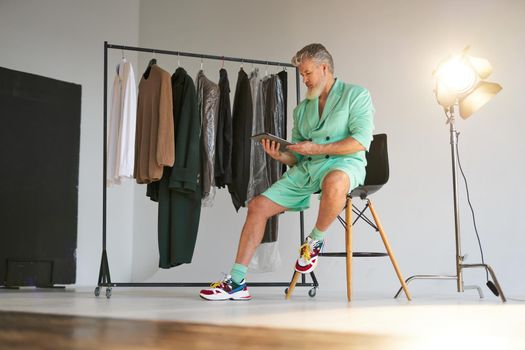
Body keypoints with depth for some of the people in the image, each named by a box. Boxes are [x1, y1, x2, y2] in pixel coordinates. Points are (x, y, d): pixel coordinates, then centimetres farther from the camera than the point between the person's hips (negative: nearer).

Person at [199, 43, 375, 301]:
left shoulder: (356, 95, 3)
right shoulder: (302, 108, 21)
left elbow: (361, 140, -11)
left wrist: (315, 149, -15)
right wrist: (281, 156, -6)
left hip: (344, 164, -6)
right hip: (305, 169, 6)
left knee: (335, 182, -43)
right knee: (258, 206, -7)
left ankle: (315, 240, -13)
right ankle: (237, 282, -4)